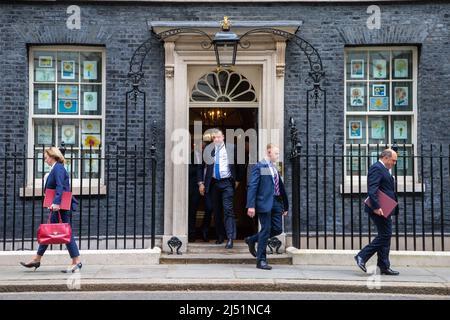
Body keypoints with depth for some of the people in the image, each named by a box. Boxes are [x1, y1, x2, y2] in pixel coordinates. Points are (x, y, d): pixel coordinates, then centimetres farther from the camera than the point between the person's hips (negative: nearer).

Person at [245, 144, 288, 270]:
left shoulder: (275, 168, 18)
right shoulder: (259, 167, -5)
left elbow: (280, 187, 19)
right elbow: (252, 187, -11)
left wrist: (285, 206, 18)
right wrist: (251, 205, -19)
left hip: (276, 203, 7)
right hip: (265, 202, -7)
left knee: (277, 229, 6)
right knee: (266, 230, -3)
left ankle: (252, 240, 26)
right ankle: (261, 260, 8)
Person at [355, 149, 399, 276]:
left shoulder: (383, 169, 22)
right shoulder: (376, 168, -12)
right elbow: (372, 190, -23)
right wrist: (376, 207, -28)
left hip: (384, 209, 11)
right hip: (380, 210, -11)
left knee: (385, 236, 11)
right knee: (385, 235, -9)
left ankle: (384, 267, 15)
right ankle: (362, 256, -4)